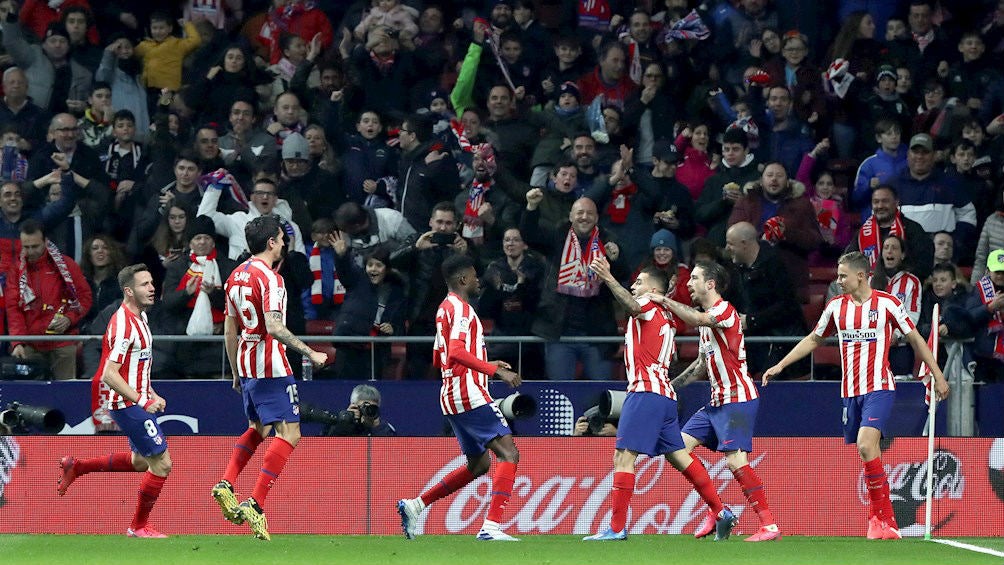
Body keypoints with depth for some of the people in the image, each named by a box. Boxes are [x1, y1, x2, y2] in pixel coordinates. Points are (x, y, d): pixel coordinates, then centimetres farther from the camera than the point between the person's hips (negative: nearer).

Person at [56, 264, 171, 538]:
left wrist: (152, 394, 14)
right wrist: (142, 401, -25)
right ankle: (139, 526, 7)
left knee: (140, 461, 22)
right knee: (162, 463, -6)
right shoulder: (123, 324, -22)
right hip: (127, 404, -10)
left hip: (135, 401, 10)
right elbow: (109, 375, -25)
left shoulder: (140, 317, 10)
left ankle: (76, 466, 30)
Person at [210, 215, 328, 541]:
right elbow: (274, 328, -25)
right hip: (271, 367, -9)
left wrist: (236, 373, 25)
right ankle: (255, 504, -15)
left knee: (258, 428, 24)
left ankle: (226, 484, 9)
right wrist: (310, 353, -20)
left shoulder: (235, 276, 11)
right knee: (289, 433, -6)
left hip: (246, 365, 9)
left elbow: (229, 331, 17)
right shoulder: (269, 278, -14)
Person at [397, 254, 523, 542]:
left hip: (451, 397, 10)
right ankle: (491, 526, -24)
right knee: (509, 453, -13)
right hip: (469, 393, -10)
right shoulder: (460, 308, -11)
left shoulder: (445, 308, 20)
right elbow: (456, 352, -25)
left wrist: (487, 365, 29)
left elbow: (439, 358, 28)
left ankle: (414, 505, 20)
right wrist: (496, 370, -28)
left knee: (478, 464, 20)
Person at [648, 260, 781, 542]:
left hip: (738, 399, -10)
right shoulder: (706, 317, 16)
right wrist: (673, 384, 20)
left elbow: (695, 320, -34)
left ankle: (769, 525, -17)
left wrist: (665, 301, -23)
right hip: (717, 400, 10)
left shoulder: (725, 310, -13)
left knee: (735, 460, -19)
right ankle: (715, 512, 12)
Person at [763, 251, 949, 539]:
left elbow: (915, 338, 4)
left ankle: (881, 518, -15)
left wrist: (938, 375, 3)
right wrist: (780, 365, 16)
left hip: (879, 388, -5)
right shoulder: (836, 306, 8)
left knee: (866, 445, -22)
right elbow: (813, 340, 21)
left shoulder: (887, 302, -4)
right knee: (866, 452, 3)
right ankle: (884, 520, 11)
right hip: (850, 391, 5)